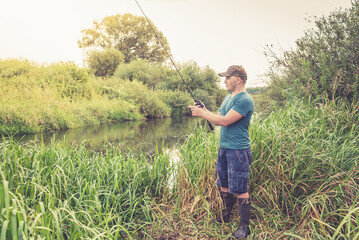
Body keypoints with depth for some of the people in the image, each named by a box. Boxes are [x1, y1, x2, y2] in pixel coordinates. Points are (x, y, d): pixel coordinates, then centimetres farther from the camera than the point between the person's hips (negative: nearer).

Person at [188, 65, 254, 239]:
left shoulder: (245, 100, -17)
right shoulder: (227, 98, 14)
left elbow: (225, 121, -23)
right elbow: (218, 118, 16)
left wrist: (202, 114, -16)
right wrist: (204, 110, 1)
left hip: (238, 150, -9)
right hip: (223, 147, 9)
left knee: (240, 189, -1)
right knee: (224, 185, 18)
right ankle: (226, 216, 37)